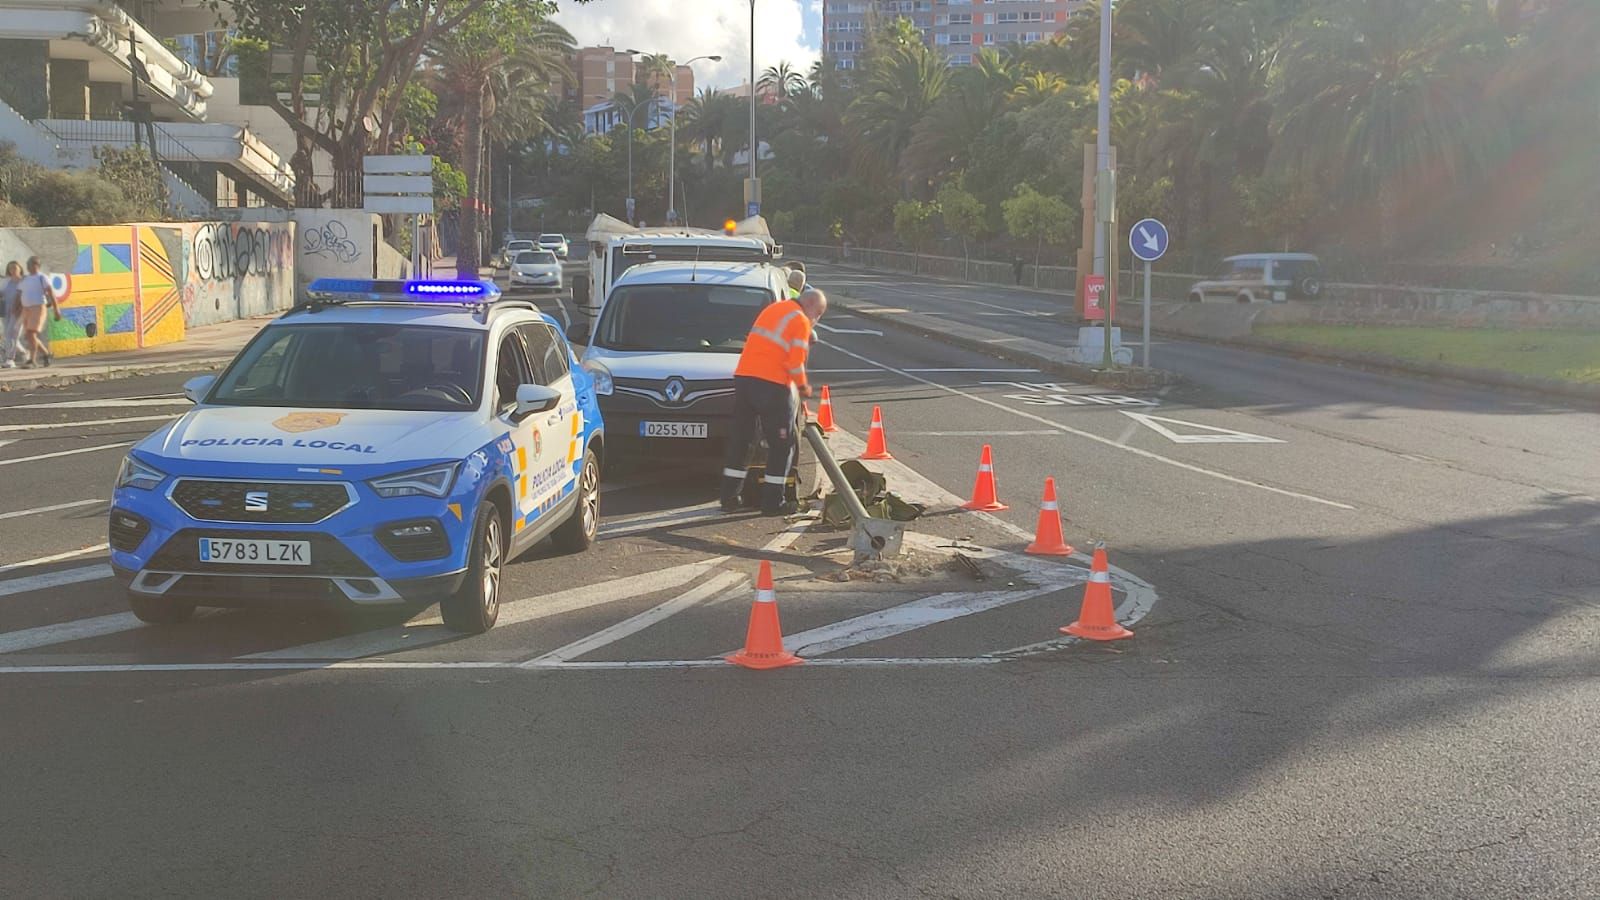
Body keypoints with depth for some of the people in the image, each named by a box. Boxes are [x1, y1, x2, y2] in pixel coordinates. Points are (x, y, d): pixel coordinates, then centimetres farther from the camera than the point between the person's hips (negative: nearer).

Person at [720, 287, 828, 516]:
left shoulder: (773, 309, 20)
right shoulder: (801, 322, -5)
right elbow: (795, 362, -11)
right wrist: (803, 386, 5)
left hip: (743, 377, 7)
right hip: (772, 385, -7)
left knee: (739, 439, 13)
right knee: (782, 445, 4)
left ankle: (729, 498, 15)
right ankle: (772, 502, 4)